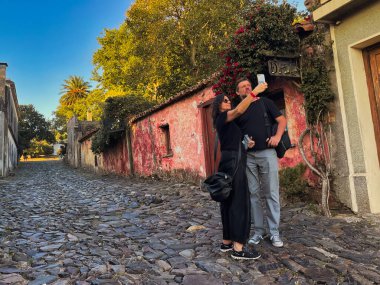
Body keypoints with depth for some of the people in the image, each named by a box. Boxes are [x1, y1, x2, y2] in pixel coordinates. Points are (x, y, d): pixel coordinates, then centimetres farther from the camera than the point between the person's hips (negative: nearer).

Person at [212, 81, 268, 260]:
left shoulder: (228, 122, 23)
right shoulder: (222, 117, -6)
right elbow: (239, 110, -24)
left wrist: (246, 144, 9)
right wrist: (254, 92, -20)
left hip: (233, 162, 10)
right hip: (232, 162, -10)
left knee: (229, 202, 9)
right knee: (239, 202, -11)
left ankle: (227, 242, 16)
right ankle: (238, 248, -10)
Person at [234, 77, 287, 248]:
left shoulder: (265, 102, 8)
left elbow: (282, 120, 6)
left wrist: (277, 136, -11)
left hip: (267, 153, -1)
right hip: (247, 156, 2)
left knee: (271, 194, 0)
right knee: (253, 194, 5)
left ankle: (274, 232, 10)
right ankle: (258, 231, 16)